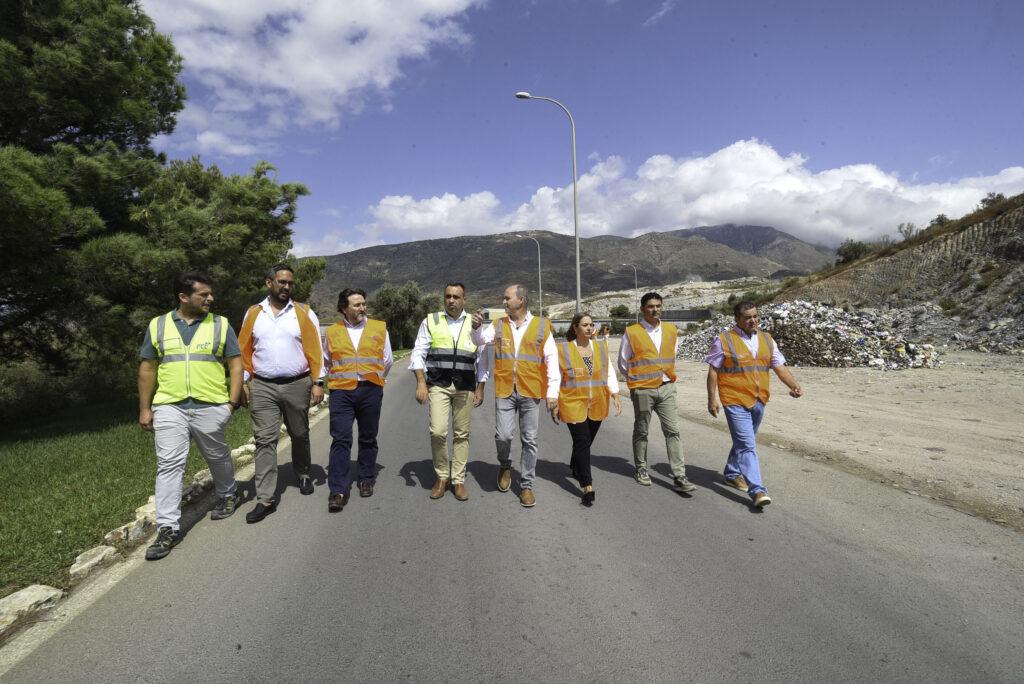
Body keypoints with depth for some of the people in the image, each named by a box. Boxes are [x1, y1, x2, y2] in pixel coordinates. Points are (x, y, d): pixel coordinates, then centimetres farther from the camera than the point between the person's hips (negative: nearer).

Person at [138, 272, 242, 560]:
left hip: (210, 407, -1)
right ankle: (168, 528, 4)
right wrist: (144, 408, 8)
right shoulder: (158, 326, 8)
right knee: (169, 464, -2)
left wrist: (232, 402, -5)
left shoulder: (220, 325, 4)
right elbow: (147, 368, 11)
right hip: (169, 407, 1)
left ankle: (228, 496, 38)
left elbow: (235, 364, 3)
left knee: (218, 457, 13)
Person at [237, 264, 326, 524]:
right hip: (262, 387, 1)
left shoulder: (304, 313, 2)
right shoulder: (254, 313, 8)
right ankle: (266, 499, 1)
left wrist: (317, 382, -7)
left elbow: (315, 349, -1)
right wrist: (243, 382, 1)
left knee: (299, 435, 13)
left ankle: (302, 473, 39)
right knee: (265, 440, -3)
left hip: (297, 385, 0)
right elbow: (244, 349, 10)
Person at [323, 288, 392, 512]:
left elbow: (387, 361, 14)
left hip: (370, 391, 1)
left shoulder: (379, 328, 6)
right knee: (340, 440, -6)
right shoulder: (333, 331, 7)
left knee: (368, 439, 10)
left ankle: (366, 480, 27)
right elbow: (327, 359, 21)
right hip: (341, 392, 0)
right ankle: (338, 491, -2)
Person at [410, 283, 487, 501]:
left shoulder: (474, 324, 9)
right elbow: (418, 353, 3)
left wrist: (480, 389, 8)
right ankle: (441, 477, 9)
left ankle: (458, 481, 16)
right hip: (438, 385, -1)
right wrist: (421, 383, -7)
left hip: (465, 387, 1)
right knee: (437, 432, -12)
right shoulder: (431, 321, 7)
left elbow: (482, 359, 12)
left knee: (462, 434, 4)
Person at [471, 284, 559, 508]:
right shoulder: (499, 325, 9)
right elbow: (479, 340, 6)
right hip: (504, 391, 1)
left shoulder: (541, 326, 2)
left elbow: (551, 360, 0)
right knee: (502, 435, -4)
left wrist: (553, 391, -5)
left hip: (531, 392, -1)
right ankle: (505, 466, 28)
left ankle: (526, 485, 18)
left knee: (529, 440, 5)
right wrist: (476, 327, -16)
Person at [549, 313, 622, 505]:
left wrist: (615, 395, 1)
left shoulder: (601, 347, 6)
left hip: (597, 406, 4)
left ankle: (575, 467, 44)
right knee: (582, 442, -10)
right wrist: (554, 404, 0)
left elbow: (609, 373, 12)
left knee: (586, 441, 15)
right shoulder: (563, 350, -4)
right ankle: (588, 487, -6)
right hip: (573, 405, -4)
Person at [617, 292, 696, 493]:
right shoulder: (632, 333, -6)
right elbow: (623, 364, 3)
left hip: (666, 388, 3)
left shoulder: (671, 330, 7)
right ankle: (640, 469, 27)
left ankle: (679, 477, 2)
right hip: (642, 390, -3)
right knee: (641, 432, 10)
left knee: (673, 431, -2)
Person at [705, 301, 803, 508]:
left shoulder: (766, 340, 9)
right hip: (735, 401, -6)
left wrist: (794, 385, -10)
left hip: (758, 401, 6)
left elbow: (780, 366, 7)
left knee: (744, 441, 19)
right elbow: (713, 371, -6)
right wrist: (712, 399, -10)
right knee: (746, 445, -10)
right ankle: (757, 491, -11)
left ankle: (732, 474, 38)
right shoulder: (723, 340, -6)